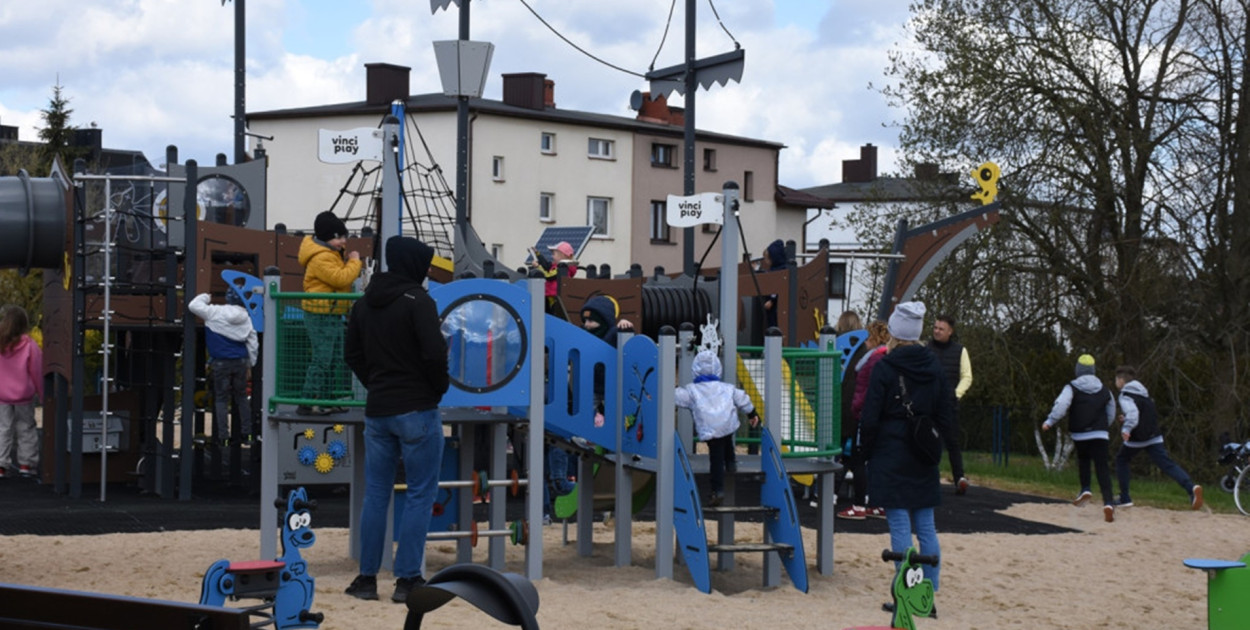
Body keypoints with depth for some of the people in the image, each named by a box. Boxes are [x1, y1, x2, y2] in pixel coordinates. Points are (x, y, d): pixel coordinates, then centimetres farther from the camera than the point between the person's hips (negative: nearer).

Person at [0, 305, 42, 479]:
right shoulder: (30, 347, -15)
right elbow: (38, 373, -6)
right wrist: (43, 395, 6)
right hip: (24, 395, 0)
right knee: (26, 428, 13)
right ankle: (26, 464, 17)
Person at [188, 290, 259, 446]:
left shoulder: (216, 312, -10)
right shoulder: (246, 318, 3)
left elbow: (193, 306, -8)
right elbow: (253, 342, 8)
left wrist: (204, 297, 11)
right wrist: (250, 363, 19)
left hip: (221, 363, -3)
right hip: (241, 361, 3)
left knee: (221, 399, 3)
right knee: (241, 396, 16)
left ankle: (223, 434, -1)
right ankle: (247, 431, 16)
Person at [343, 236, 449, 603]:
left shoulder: (365, 303, 11)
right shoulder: (417, 301, -13)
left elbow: (352, 353, 16)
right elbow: (434, 354, -19)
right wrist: (439, 389, -2)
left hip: (377, 410, 7)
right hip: (416, 410, -7)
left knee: (376, 494, 11)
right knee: (420, 495, 0)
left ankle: (367, 578, 12)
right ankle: (407, 579, -2)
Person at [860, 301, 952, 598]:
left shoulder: (885, 368, -11)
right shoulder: (933, 367, 5)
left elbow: (870, 418, -10)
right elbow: (944, 417, 9)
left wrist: (867, 451, 4)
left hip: (890, 456, -5)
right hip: (924, 461, 5)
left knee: (900, 526, -3)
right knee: (926, 526, 9)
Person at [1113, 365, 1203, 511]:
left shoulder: (1126, 396, -7)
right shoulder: (1143, 393, 20)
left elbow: (1132, 412, -27)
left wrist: (1127, 428, -39)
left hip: (1136, 439, -6)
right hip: (1154, 437, 6)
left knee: (1121, 460, 18)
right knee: (1167, 464, -5)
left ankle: (1125, 498, 16)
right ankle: (1191, 487, -29)